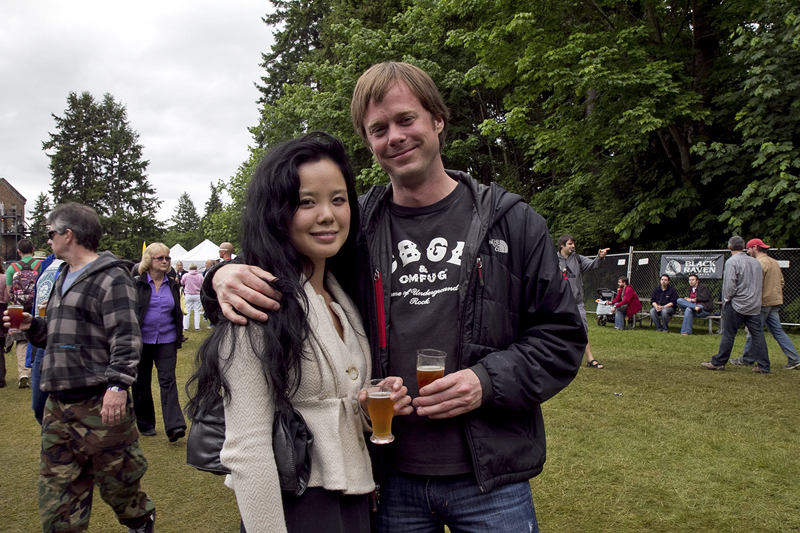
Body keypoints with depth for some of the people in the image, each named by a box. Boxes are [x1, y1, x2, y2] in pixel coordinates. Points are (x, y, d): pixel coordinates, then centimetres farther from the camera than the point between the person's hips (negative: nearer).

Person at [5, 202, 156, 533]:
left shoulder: (111, 278, -10)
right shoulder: (64, 277, 19)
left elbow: (126, 338, -18)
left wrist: (118, 384, -26)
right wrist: (32, 326, 9)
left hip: (99, 402, -8)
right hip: (59, 403, 8)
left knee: (115, 475, 6)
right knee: (56, 483, 11)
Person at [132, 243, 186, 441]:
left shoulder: (173, 285, 9)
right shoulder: (136, 284, -1)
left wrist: (178, 340, 13)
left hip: (166, 341, 1)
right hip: (142, 341, -1)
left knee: (168, 380, -9)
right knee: (142, 383, 9)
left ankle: (174, 426, -14)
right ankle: (145, 424, 24)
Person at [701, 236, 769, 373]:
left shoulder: (732, 262, -10)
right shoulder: (756, 262, 11)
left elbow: (730, 284, -16)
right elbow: (759, 282, 14)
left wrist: (726, 300, -3)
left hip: (736, 305, -6)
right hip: (755, 305, 6)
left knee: (728, 335, 0)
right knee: (758, 335, 6)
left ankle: (718, 362, 8)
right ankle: (764, 366, 6)